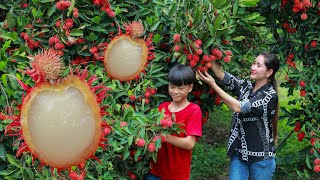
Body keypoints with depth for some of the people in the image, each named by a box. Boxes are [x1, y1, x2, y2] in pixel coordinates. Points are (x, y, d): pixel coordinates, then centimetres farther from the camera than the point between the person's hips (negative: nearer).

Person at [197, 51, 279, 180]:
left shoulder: (270, 96, -14)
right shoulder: (245, 86, 3)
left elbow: (238, 107, -23)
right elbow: (221, 74, -9)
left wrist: (213, 85, -23)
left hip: (261, 157, -4)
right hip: (239, 154, 4)